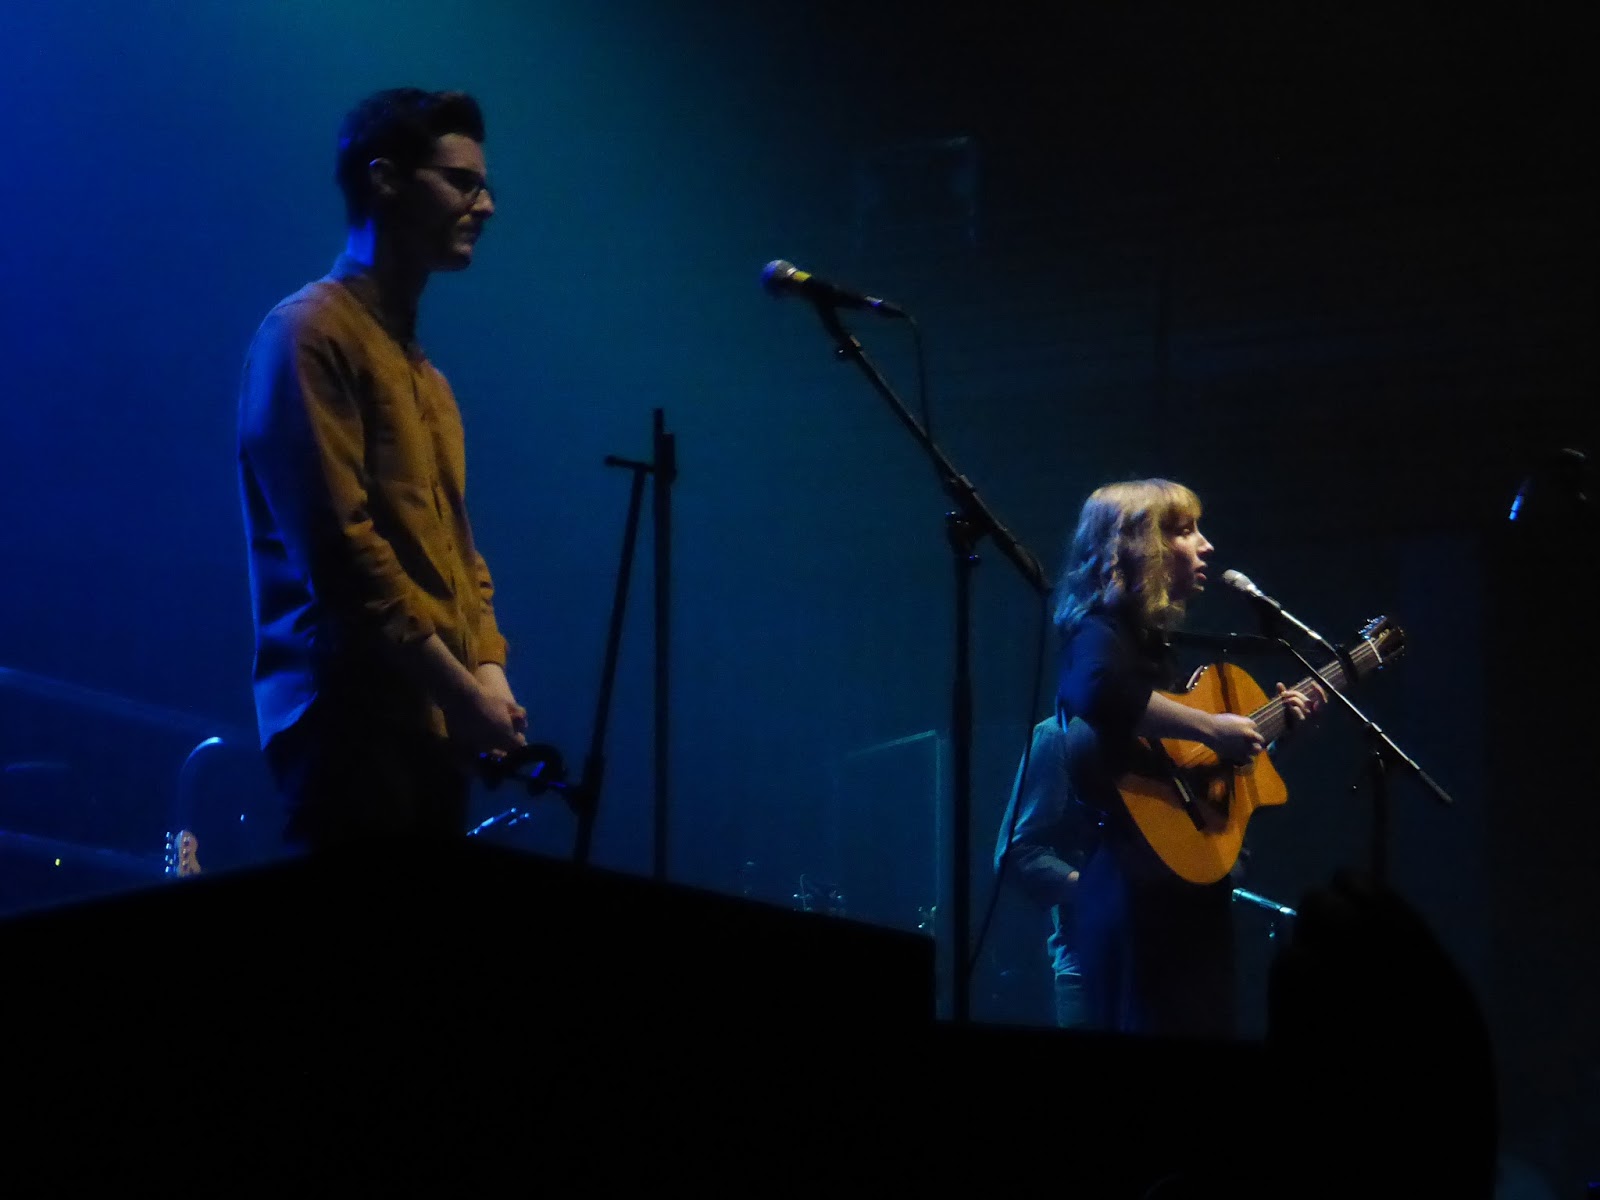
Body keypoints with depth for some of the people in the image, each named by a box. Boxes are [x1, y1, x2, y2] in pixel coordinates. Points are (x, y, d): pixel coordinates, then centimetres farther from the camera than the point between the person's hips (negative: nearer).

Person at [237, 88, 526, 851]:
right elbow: (337, 543, -16)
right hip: (352, 722, -9)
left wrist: (487, 670, 3)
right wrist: (458, 688, -15)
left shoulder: (423, 372, 21)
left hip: (432, 726, 9)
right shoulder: (311, 335, -7)